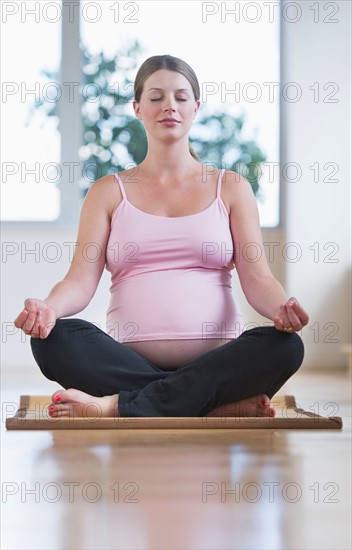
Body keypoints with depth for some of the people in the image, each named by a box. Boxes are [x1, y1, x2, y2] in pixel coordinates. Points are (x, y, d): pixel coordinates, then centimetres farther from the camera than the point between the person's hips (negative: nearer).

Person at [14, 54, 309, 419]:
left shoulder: (231, 187, 14)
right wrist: (48, 307, -22)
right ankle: (229, 406, -31)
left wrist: (282, 309, -21)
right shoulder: (109, 192, 14)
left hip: (215, 362, 0)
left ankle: (116, 407, -32)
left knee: (284, 345, -30)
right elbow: (81, 279, 2)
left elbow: (256, 277, 3)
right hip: (131, 364, 0)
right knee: (55, 338, -29)